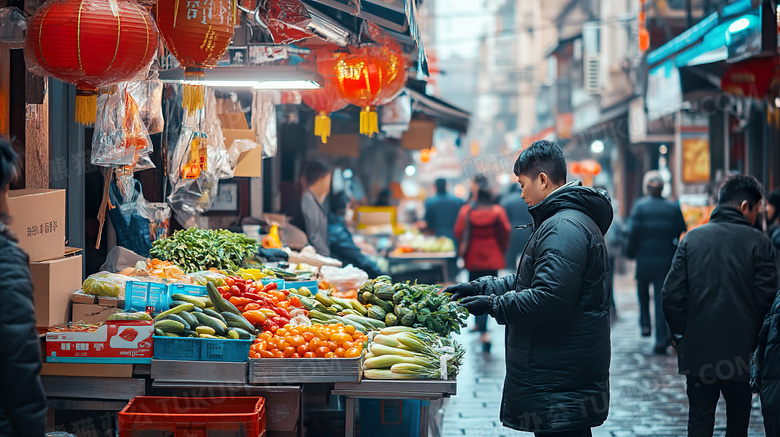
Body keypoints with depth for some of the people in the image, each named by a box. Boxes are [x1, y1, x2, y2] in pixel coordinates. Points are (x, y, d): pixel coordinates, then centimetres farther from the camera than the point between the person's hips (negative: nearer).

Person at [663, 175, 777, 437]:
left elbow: (672, 293, -1)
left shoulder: (692, 238, 2)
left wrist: (679, 333, 9)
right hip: (742, 351, -2)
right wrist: (757, 340, 6)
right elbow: (766, 298, -8)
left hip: (698, 349, 2)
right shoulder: (758, 243, -6)